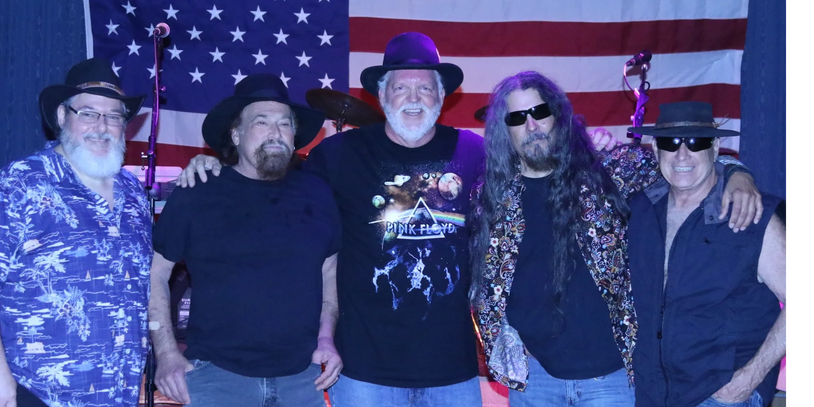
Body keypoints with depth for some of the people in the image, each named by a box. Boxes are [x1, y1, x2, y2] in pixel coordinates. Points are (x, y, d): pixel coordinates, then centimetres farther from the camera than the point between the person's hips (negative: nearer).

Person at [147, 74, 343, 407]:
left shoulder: (316, 194, 5)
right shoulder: (195, 197, -4)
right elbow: (156, 274, 2)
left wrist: (326, 337, 4)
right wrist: (166, 353, -3)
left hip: (303, 374, 3)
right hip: (217, 375, -2)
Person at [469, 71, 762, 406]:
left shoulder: (605, 171, -3)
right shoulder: (492, 196, 0)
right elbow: (481, 279, 10)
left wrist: (736, 177, -14)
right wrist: (500, 334, 0)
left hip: (610, 370, -1)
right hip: (533, 374, 1)